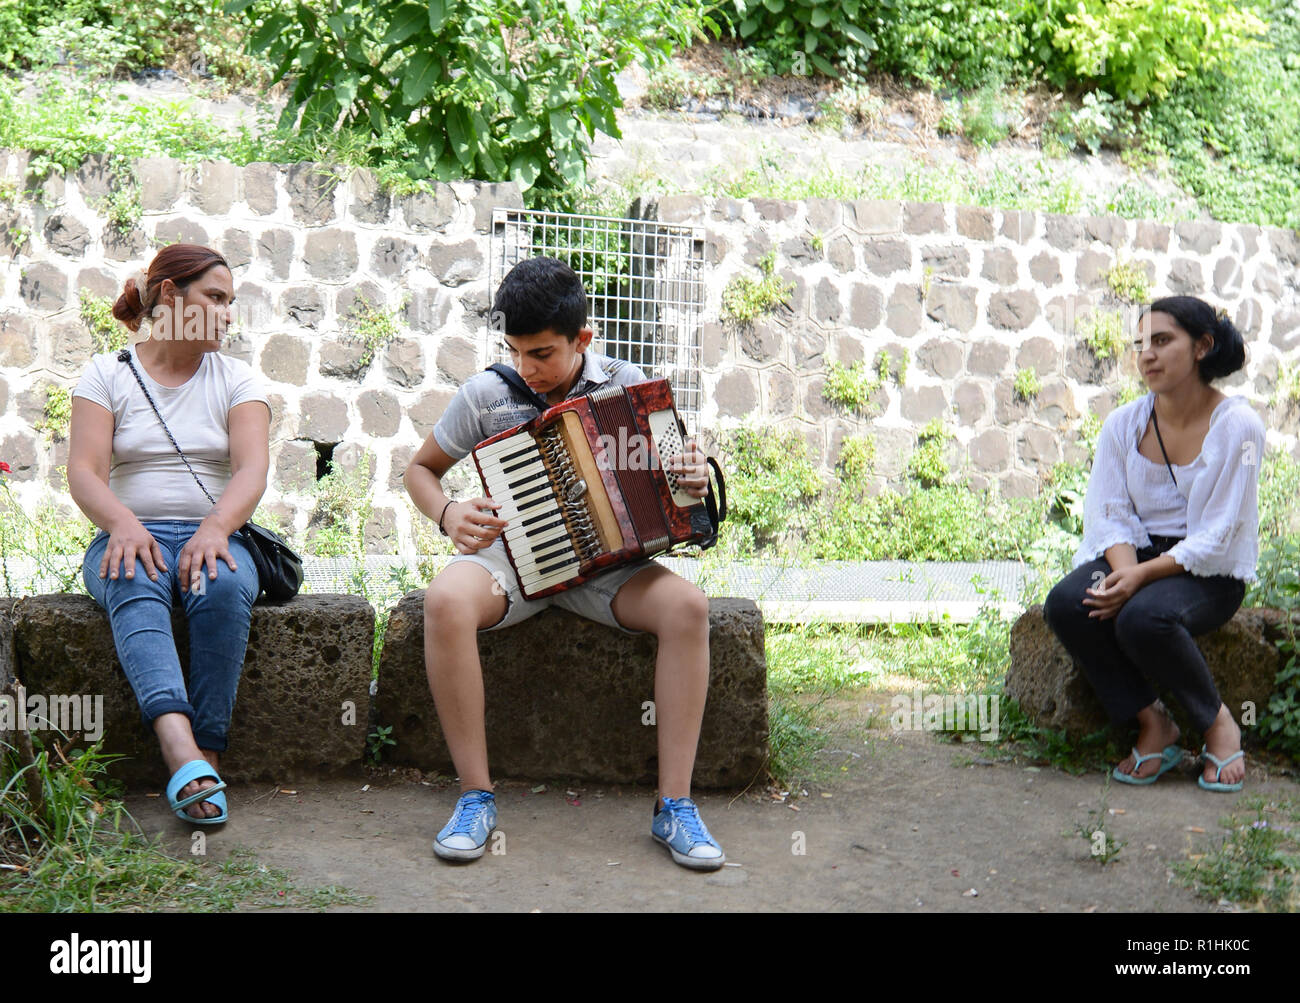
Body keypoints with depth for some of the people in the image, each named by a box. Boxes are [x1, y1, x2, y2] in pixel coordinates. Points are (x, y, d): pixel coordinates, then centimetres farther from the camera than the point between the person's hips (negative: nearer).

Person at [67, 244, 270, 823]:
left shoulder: (235, 379, 12)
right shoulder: (107, 374, 10)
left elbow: (252, 469, -4)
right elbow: (84, 470, -3)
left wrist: (216, 527, -24)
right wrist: (122, 524, -24)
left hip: (213, 536, 1)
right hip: (133, 534, -1)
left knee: (225, 587, -35)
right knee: (133, 583, -36)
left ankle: (207, 757, -37)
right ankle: (184, 754, -57)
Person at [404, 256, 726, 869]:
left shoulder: (626, 386, 0)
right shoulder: (486, 394, -3)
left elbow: (659, 476, 12)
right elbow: (420, 468, 11)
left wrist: (691, 483, -12)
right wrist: (447, 514, -10)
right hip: (510, 552, -1)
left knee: (687, 605, -29)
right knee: (446, 600, -35)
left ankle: (675, 803, -22)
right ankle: (475, 796, -24)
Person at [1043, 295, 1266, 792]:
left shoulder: (1237, 425, -11)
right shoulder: (1123, 423, 3)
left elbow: (1215, 537, -14)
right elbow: (1112, 516, 1)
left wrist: (1143, 576, -26)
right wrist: (1125, 570, -22)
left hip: (1211, 570, -4)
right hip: (1136, 555, 5)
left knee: (1143, 617, -36)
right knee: (1065, 604, -27)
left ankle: (1217, 723, -8)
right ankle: (1153, 726, -12)